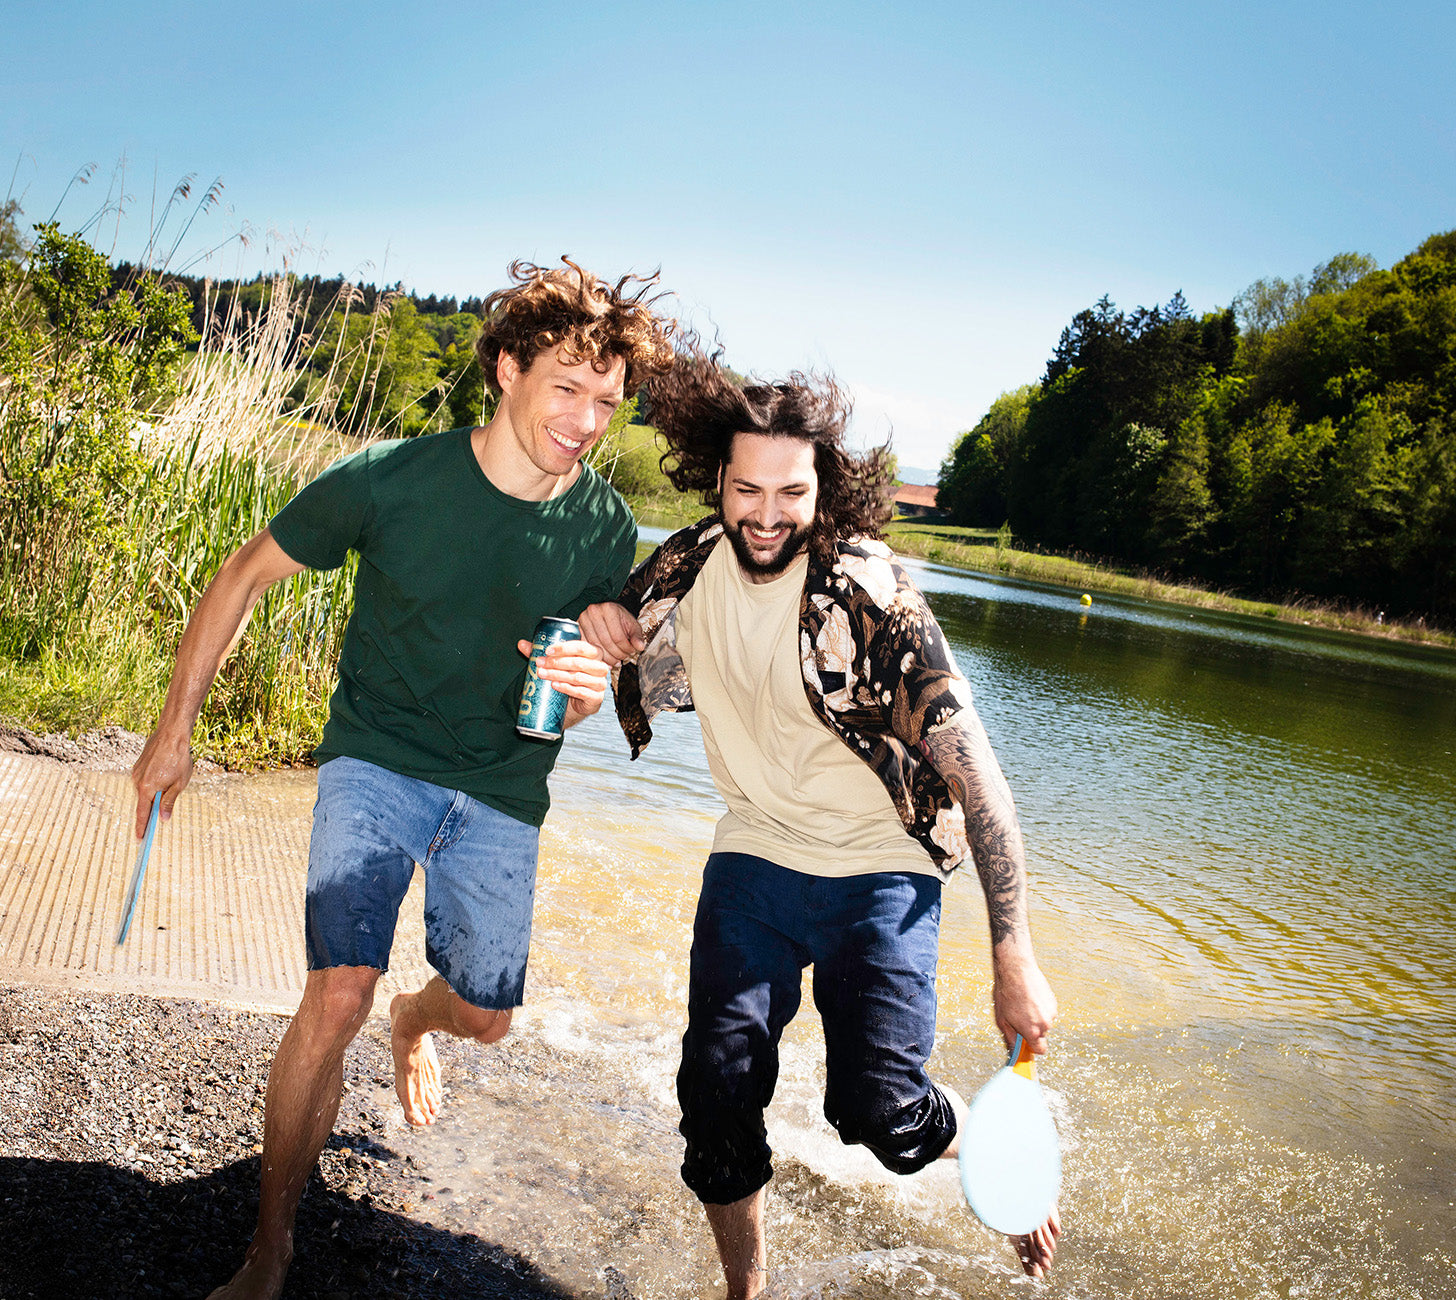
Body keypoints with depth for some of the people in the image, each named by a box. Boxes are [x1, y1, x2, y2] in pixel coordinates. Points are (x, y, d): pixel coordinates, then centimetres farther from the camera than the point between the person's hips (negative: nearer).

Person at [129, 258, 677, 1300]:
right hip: (378, 759, -3)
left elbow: (593, 676, 0)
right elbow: (249, 572, -5)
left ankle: (414, 1020, 53)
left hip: (503, 790, 3)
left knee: (486, 1015, 11)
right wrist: (176, 726, -4)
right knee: (338, 993, -19)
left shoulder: (605, 529, -11)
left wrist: (584, 689, -26)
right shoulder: (390, 479, -18)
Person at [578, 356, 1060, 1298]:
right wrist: (601, 638, -16)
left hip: (879, 873, -4)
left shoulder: (870, 598, -22)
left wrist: (1014, 961, -28)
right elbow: (639, 695, 9)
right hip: (756, 857, 4)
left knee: (878, 1107, -15)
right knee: (717, 1087, -5)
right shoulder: (692, 568, -6)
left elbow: (979, 781, -24)